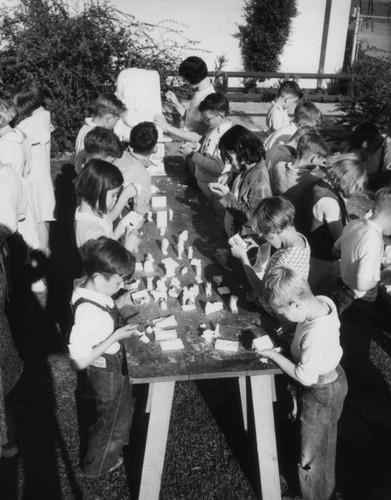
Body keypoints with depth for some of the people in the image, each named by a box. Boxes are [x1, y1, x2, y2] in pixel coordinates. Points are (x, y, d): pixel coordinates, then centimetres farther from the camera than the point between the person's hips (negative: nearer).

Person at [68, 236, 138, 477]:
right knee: (112, 421, 18)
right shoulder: (89, 313, -39)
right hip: (105, 376, -9)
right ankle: (97, 466, 45)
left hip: (112, 369, 9)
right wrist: (115, 337, -29)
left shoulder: (87, 286, -11)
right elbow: (79, 361, -31)